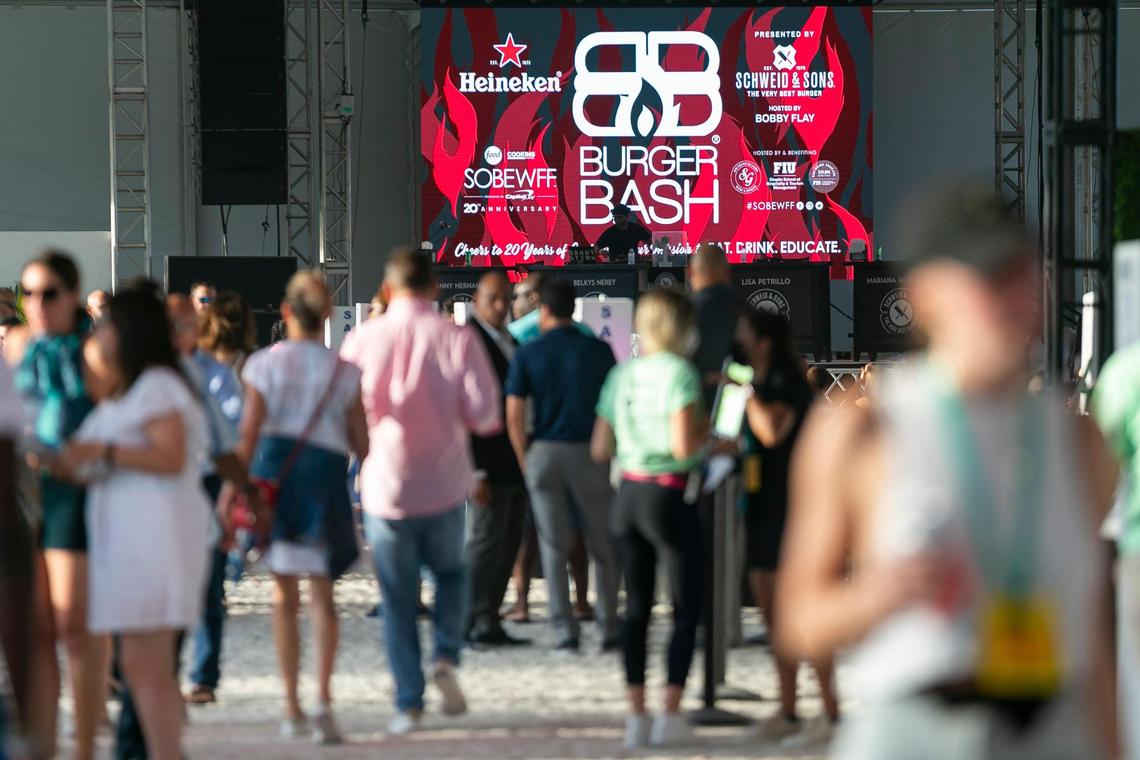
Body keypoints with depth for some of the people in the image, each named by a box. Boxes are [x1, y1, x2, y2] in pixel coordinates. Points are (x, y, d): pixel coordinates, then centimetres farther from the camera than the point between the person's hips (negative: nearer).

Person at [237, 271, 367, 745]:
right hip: (325, 475, 0)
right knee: (322, 594, 6)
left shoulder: (265, 364, -1)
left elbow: (249, 433, -5)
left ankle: (292, 706, 12)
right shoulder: (344, 372, 2)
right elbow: (362, 445, 4)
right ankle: (323, 699, -11)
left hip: (274, 473, 0)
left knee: (284, 594, 11)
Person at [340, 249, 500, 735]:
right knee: (450, 572, 23)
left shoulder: (362, 340, -5)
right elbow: (485, 416, -10)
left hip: (384, 488, 0)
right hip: (443, 485, 0)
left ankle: (408, 703, 7)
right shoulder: (457, 339, -7)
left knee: (397, 599, 9)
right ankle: (445, 657, 1)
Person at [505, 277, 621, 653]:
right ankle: (609, 629, 11)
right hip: (589, 452, 0)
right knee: (602, 546, 10)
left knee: (554, 547, 6)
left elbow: (514, 415, -4)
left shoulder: (527, 354, -1)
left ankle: (565, 632, 3)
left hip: (543, 452, 0)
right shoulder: (599, 351, -1)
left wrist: (525, 461, 5)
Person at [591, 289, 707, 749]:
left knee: (636, 608, 12)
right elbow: (683, 447, -20)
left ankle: (636, 715, 10)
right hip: (669, 496, -6)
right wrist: (707, 429, -1)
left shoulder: (621, 374, 7)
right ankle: (670, 716, 0)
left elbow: (599, 449, 10)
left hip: (629, 495, 6)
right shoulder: (679, 372, -11)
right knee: (686, 610, 4)